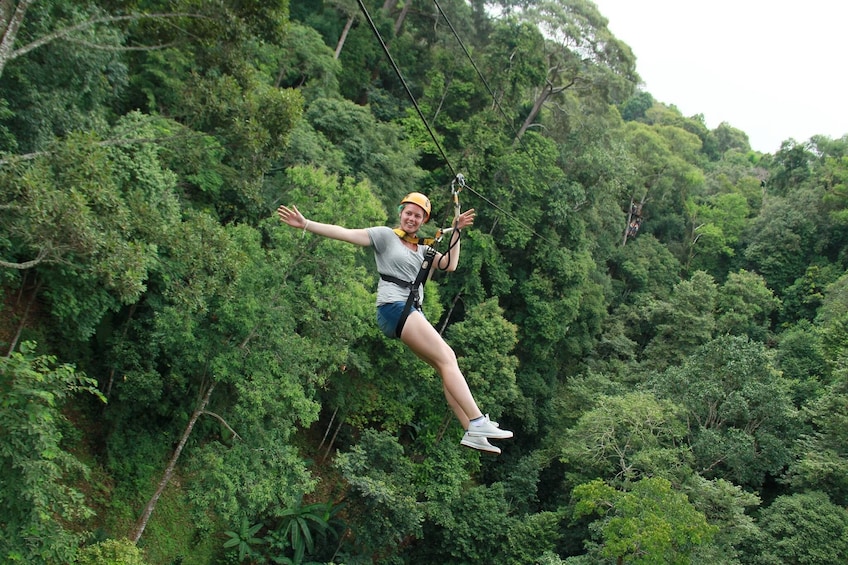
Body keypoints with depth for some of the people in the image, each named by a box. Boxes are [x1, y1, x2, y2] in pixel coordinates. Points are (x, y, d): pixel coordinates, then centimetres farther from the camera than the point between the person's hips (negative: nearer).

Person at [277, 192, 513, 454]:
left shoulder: (422, 249, 22)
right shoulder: (385, 235, 4)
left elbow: (449, 264, 11)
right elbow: (345, 233, -4)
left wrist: (457, 231, 7)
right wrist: (306, 224, -13)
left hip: (413, 313, 8)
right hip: (394, 307, -8)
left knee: (447, 365, 0)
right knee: (447, 359, -17)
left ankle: (471, 432, 0)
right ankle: (478, 423, -22)